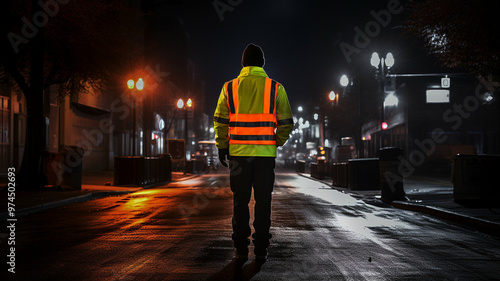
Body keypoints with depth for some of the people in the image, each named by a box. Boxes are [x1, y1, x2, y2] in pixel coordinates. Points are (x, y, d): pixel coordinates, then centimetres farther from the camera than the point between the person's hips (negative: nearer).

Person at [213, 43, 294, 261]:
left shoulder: (230, 87, 1)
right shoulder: (275, 88, 1)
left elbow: (220, 120, 0)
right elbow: (286, 123, 1)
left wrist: (222, 146, 10)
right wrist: (277, 142, 16)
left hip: (238, 152, 1)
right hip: (265, 153, 0)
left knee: (240, 202, 9)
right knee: (263, 202, 7)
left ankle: (241, 249, 11)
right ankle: (261, 249, 9)